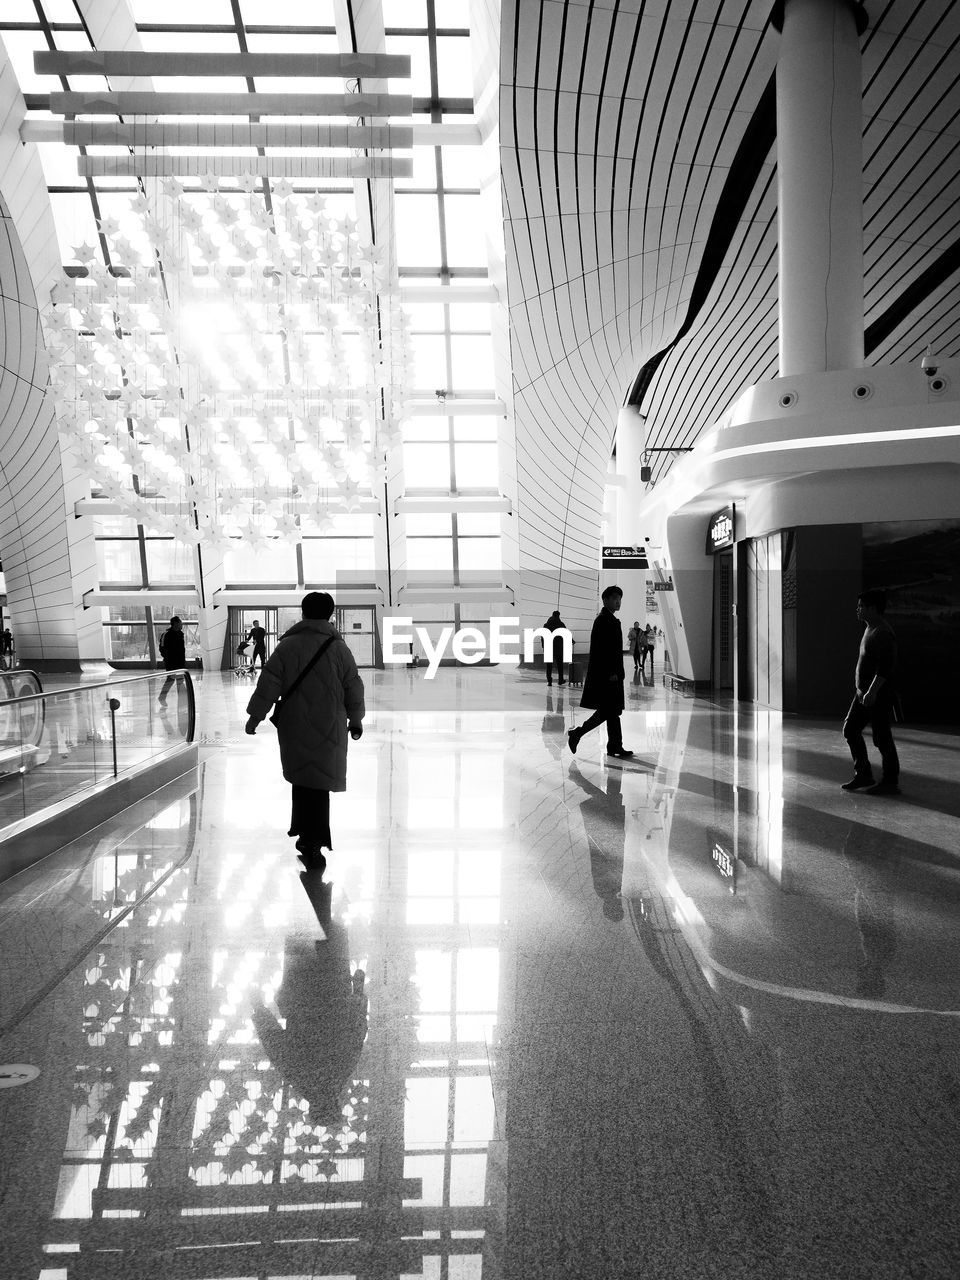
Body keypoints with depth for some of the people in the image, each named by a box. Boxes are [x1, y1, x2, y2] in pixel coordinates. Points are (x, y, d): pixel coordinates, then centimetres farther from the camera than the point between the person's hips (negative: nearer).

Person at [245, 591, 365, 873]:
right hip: (329, 728, 0)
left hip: (295, 728, 0)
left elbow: (269, 684, -5)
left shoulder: (287, 646, -3)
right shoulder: (338, 647, -2)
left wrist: (255, 715, 5)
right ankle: (312, 843, 8)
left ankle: (309, 839, 11)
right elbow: (354, 687, 3)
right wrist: (356, 720, 16)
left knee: (302, 778, 10)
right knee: (320, 782, 6)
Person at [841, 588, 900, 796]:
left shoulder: (883, 633, -18)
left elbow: (886, 666, -24)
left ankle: (890, 782, 9)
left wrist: (872, 691, -28)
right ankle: (863, 775, 20)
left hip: (878, 695, -10)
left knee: (882, 738, -2)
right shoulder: (870, 629, 14)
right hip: (863, 693, 10)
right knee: (850, 730, 12)